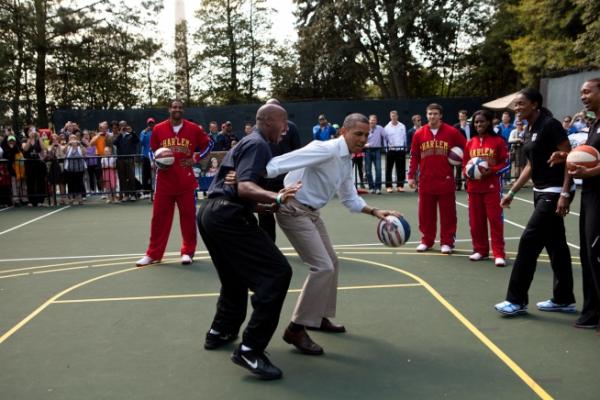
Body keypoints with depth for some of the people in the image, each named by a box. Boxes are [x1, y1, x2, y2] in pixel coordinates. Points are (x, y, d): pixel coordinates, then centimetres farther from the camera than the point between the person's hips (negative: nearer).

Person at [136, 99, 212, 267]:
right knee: (159, 216, 4)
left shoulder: (193, 129, 0)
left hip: (186, 181, 0)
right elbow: (152, 150, 13)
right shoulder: (158, 128, 1)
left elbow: (208, 144, 10)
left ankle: (188, 252, 16)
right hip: (164, 181, 1)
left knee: (188, 216, 4)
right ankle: (153, 253, 13)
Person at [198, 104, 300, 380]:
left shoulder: (246, 142, 25)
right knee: (277, 273, -13)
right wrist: (276, 198, -36)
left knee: (236, 275, 29)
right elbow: (244, 187, -21)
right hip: (228, 216, -11)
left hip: (210, 212, 11)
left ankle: (219, 332, 43)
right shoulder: (258, 144, -6)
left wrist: (269, 203, 38)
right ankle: (250, 350, -13)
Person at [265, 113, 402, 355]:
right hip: (294, 211, -10)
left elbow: (349, 199, 18)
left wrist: (375, 212, 4)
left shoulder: (347, 162, 8)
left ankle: (319, 316, 35)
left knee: (331, 263, 19)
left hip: (311, 212, 10)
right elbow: (280, 163, -31)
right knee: (323, 267, -14)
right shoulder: (326, 150, -21)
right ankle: (296, 329, -5)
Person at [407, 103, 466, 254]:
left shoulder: (451, 132, -1)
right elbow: (414, 156, 6)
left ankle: (447, 242, 14)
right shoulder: (419, 134, 4)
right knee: (426, 213, 7)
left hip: (446, 180, -1)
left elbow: (465, 148, 8)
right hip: (426, 181, 2)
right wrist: (411, 176, 3)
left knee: (447, 213, 4)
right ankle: (426, 240, 19)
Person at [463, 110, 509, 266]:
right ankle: (480, 250, 21)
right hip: (474, 186, 4)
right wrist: (468, 171, -7)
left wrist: (491, 171, -18)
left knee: (495, 219, -5)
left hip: (492, 186, -4)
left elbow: (505, 163, -3)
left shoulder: (498, 141, -2)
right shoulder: (470, 143, 9)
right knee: (476, 220, 8)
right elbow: (465, 163, 14)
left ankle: (499, 253, -1)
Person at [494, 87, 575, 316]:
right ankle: (564, 300, 23)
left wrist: (565, 194, -23)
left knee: (529, 241, -7)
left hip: (555, 192, -9)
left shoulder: (550, 125, -15)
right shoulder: (530, 130, 12)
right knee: (555, 245, 13)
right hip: (541, 192, 9)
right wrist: (512, 192, 15)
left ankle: (517, 300, 2)